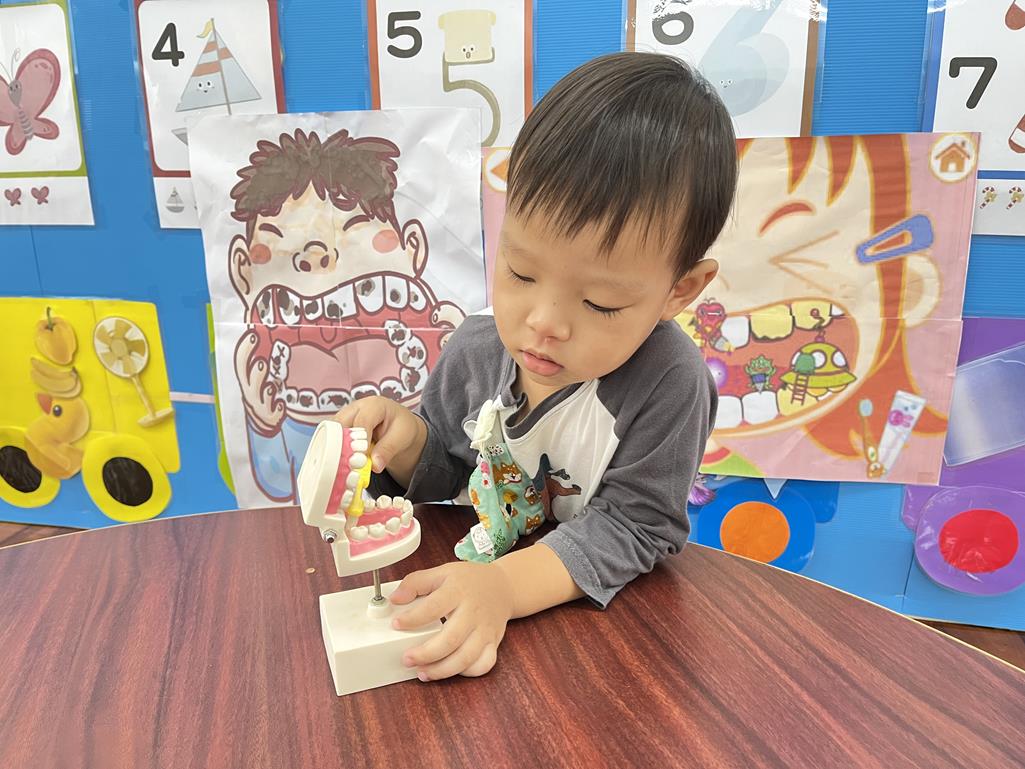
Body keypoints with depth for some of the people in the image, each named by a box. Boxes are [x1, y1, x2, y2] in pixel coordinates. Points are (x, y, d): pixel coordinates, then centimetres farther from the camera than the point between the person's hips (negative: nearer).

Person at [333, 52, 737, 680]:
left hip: (597, 615, -3)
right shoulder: (476, 350, -8)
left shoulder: (668, 383, -21)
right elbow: (448, 473, 6)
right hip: (465, 593, 4)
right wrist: (409, 440, -15)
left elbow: (632, 527, -19)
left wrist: (506, 584, -32)